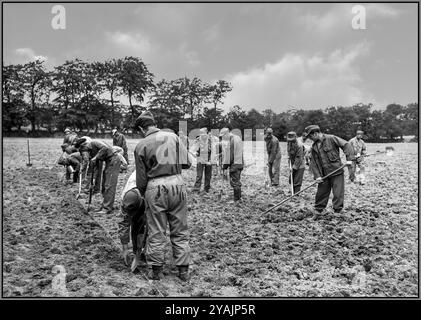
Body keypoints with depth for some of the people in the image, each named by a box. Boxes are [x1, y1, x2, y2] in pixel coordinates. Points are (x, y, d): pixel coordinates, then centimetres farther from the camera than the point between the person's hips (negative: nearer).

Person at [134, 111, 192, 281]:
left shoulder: (141, 146, 0)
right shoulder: (173, 136, 4)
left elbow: (141, 177, 3)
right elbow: (186, 163, 3)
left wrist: (143, 193, 20)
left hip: (155, 188, -2)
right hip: (177, 183, 2)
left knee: (156, 233, 10)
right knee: (180, 231, 12)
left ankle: (157, 270, 21)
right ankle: (183, 270, 19)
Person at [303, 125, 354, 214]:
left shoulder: (331, 139, -8)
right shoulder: (314, 146, 8)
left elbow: (346, 145, -9)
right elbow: (313, 163, 7)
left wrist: (349, 159, -18)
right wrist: (317, 176, -3)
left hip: (336, 172, -5)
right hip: (324, 175, 5)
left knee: (338, 193, -1)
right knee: (321, 193, 12)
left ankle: (337, 211, 10)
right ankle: (318, 210, 27)